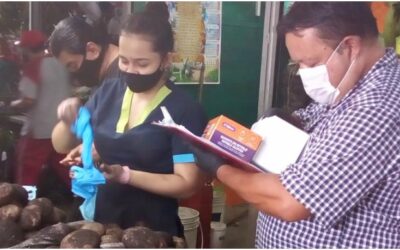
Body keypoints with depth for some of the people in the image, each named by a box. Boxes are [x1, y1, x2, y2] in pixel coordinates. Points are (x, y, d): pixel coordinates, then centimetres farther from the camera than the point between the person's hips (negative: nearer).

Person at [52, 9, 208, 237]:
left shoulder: (185, 111, -15)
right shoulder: (107, 92, -2)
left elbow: (187, 183, -17)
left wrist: (125, 175, -27)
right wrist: (69, 123, -15)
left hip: (152, 229, -4)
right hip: (99, 219, 4)